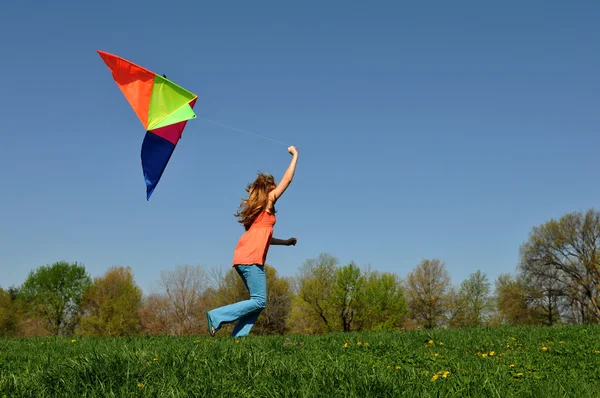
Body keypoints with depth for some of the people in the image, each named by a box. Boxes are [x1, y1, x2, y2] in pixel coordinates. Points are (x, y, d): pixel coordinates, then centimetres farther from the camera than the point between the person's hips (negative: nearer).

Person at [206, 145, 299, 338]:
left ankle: (238, 336, -1)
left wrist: (285, 242, 34)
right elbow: (287, 179, 3)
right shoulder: (268, 201, 2)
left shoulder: (256, 207, 24)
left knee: (257, 301, 10)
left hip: (243, 258, 9)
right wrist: (295, 155, 13)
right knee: (259, 301, -8)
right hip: (251, 258, -9)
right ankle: (217, 316, -12)